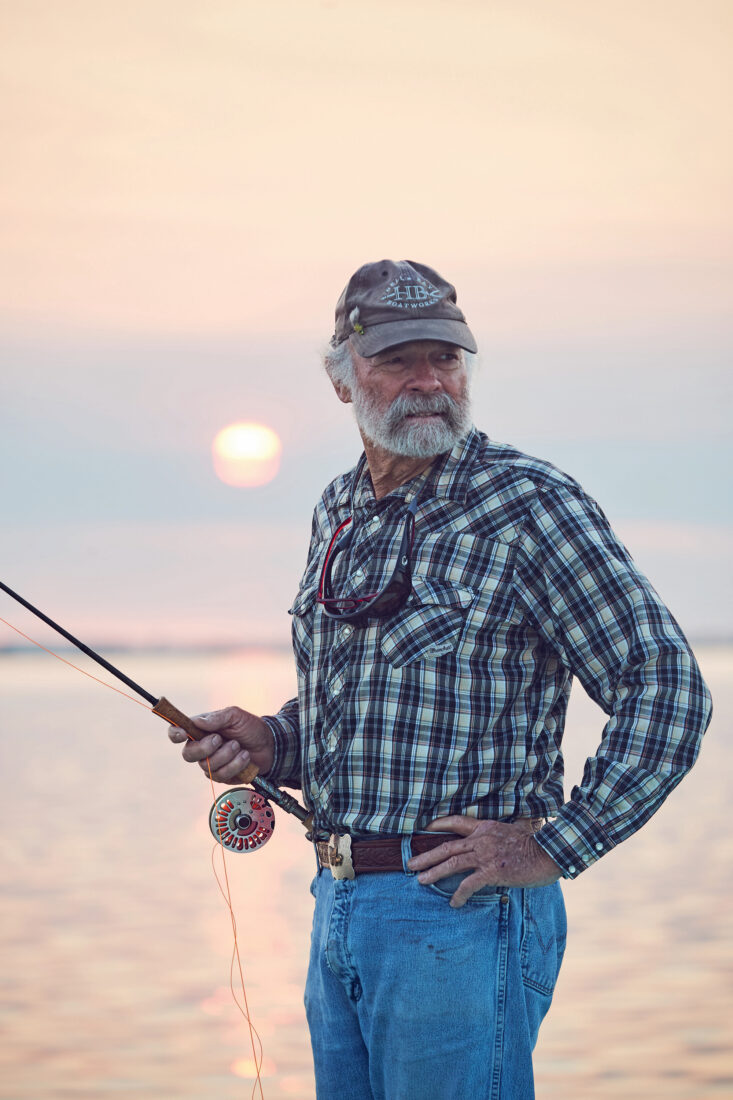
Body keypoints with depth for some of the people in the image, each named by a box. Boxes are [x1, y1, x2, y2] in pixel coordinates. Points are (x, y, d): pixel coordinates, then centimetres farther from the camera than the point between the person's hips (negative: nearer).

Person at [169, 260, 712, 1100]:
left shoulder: (527, 503, -11)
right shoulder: (339, 512, 12)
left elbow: (666, 687, -15)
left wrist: (553, 848, -17)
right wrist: (272, 742, 4)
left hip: (461, 912, -7)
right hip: (338, 905, 7)